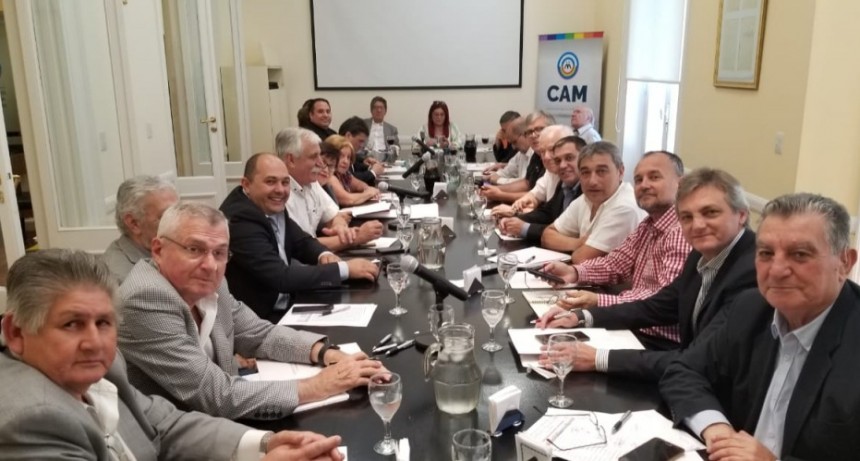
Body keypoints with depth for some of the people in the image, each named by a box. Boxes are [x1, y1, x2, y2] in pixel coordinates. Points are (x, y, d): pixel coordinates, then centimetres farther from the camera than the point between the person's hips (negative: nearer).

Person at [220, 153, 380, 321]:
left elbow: (302, 242, 13)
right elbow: (281, 278, -28)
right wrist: (345, 269, -25)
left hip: (286, 303, 8)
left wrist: (324, 255, -10)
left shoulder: (272, 206, 0)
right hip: (255, 317, -8)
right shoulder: (239, 220, -23)